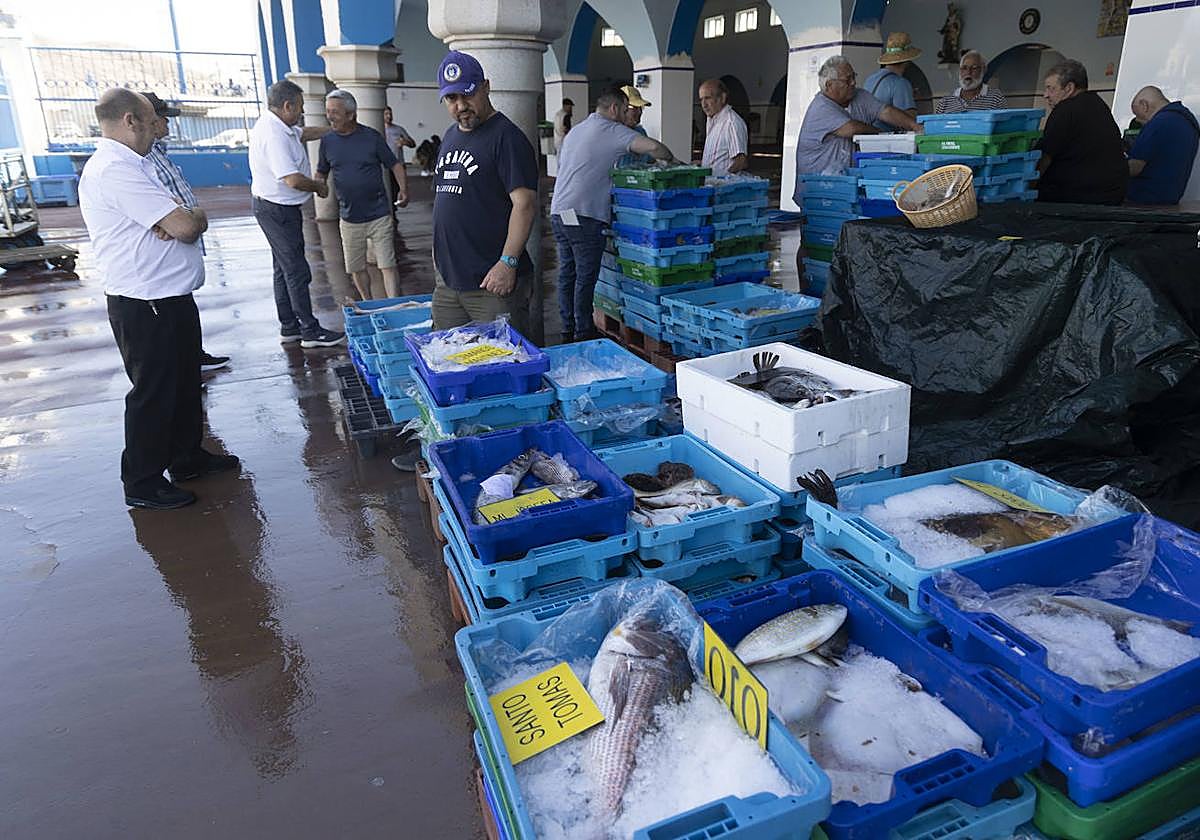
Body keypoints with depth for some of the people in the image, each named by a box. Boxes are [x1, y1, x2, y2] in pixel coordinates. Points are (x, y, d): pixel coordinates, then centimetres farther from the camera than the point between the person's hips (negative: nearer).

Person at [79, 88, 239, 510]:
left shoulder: (129, 166, 15)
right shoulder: (115, 169, -19)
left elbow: (177, 219, 11)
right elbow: (185, 226, -26)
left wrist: (179, 218, -12)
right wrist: (195, 216, -3)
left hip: (171, 298, 10)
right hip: (145, 305, -10)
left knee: (184, 382, 20)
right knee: (153, 392, 1)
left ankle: (187, 456, 35)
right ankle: (142, 483, 15)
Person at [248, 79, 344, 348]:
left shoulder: (274, 126, 7)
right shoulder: (274, 135, -24)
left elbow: (305, 133, 25)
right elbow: (293, 180, -29)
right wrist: (319, 186, -12)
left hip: (271, 207, 11)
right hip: (278, 210, -11)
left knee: (284, 269, 16)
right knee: (297, 272, -5)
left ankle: (289, 327, 24)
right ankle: (310, 332, 2)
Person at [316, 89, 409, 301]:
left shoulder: (372, 137, -5)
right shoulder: (327, 141, 4)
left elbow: (395, 165, 1)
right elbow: (321, 173, 13)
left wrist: (403, 190, -10)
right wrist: (318, 185, -7)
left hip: (379, 214, -4)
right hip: (349, 218, 4)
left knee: (387, 265, -6)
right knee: (356, 268, 12)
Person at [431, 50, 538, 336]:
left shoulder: (507, 137, -9)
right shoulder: (450, 136, 17)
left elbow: (525, 204, -17)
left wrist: (508, 262, -22)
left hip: (493, 283, -8)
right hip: (446, 279, 8)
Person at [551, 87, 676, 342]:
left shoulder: (575, 130, 22)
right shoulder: (612, 131, -4)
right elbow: (653, 147, -16)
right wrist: (671, 159, 4)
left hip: (558, 212, 8)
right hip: (584, 215, -8)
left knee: (566, 273, 12)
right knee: (586, 277, -1)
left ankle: (568, 331, 19)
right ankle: (583, 334, 5)